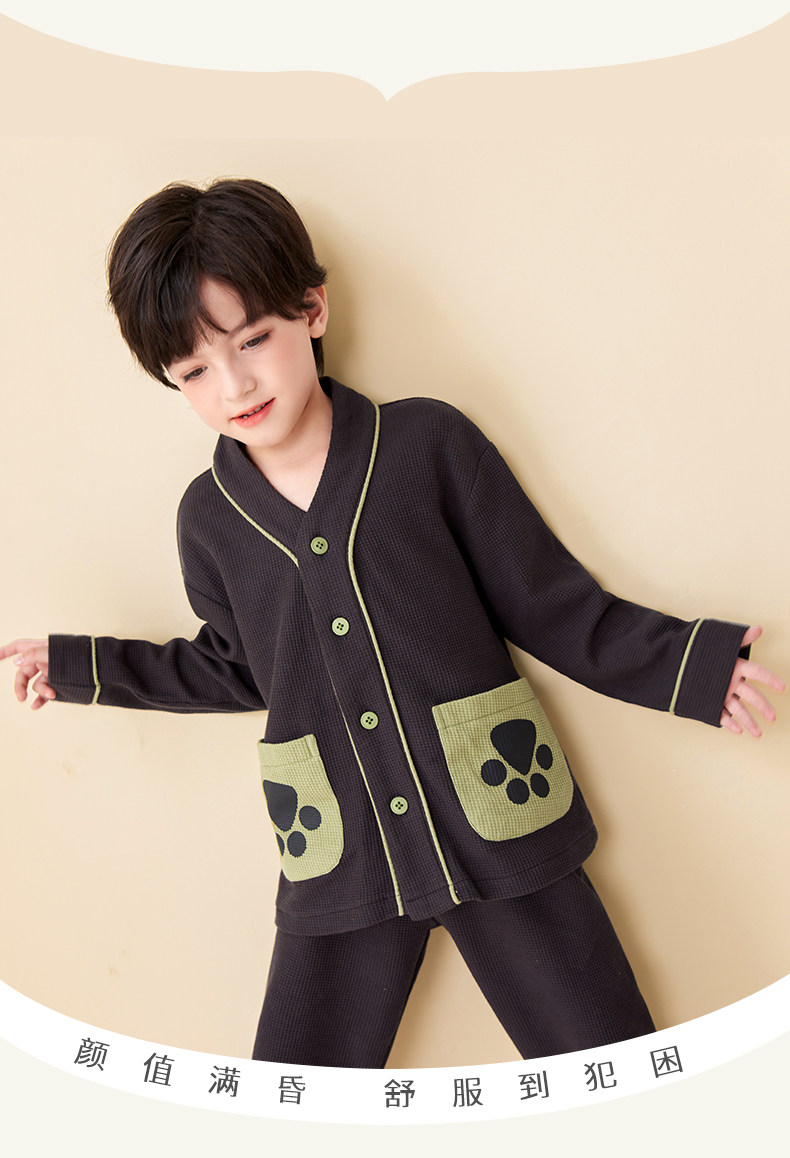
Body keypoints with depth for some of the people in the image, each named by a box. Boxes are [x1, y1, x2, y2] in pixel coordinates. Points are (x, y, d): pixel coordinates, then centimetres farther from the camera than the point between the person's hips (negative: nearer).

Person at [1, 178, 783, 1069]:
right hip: (340, 864, 2)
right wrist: (78, 665, 19)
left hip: (498, 825, -1)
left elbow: (547, 604, -1)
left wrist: (689, 663, -9)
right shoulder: (206, 518, 2)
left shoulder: (428, 442, -7)